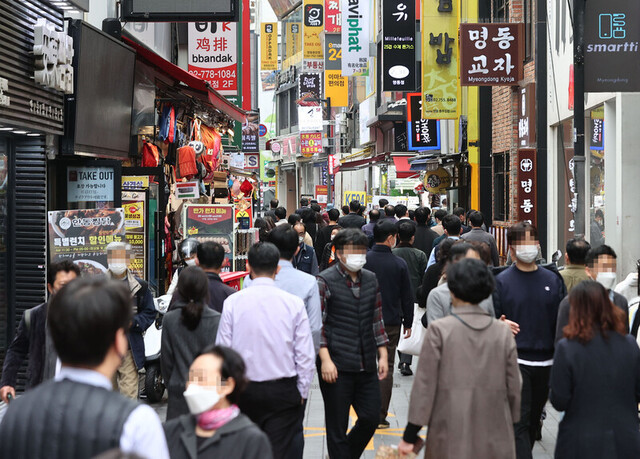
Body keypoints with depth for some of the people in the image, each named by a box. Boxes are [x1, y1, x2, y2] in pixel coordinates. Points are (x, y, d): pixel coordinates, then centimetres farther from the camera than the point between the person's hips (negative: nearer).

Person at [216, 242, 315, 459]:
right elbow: (305, 356, -4)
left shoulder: (232, 302, -5)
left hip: (243, 390, 1)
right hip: (283, 390, -1)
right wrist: (302, 392, 8)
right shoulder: (294, 303, -6)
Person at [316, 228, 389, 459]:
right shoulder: (326, 281, -6)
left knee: (371, 418, 8)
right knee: (337, 426, 3)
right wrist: (325, 360, -16)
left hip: (366, 366, 6)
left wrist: (383, 355, 12)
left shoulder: (371, 280, 11)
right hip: (337, 366, -5)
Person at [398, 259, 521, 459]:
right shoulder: (503, 332, 3)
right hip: (495, 442, 2)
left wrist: (409, 436, 0)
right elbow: (514, 388, 6)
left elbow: (425, 385, -6)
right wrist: (509, 429, 20)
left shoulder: (439, 330, -6)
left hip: (451, 442, -2)